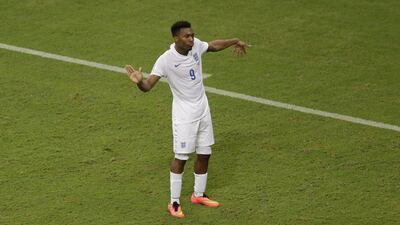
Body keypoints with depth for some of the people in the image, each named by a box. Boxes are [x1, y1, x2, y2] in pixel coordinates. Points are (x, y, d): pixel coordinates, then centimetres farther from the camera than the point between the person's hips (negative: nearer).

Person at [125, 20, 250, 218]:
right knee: (181, 157, -6)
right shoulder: (166, 60, -23)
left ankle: (198, 195, 29)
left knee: (204, 154, 12)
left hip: (202, 108, 6)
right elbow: (148, 86, -28)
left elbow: (214, 45, 18)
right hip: (183, 112, -6)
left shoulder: (196, 45, -6)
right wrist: (139, 82, -49)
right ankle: (174, 203, 4)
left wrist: (235, 42, 24)